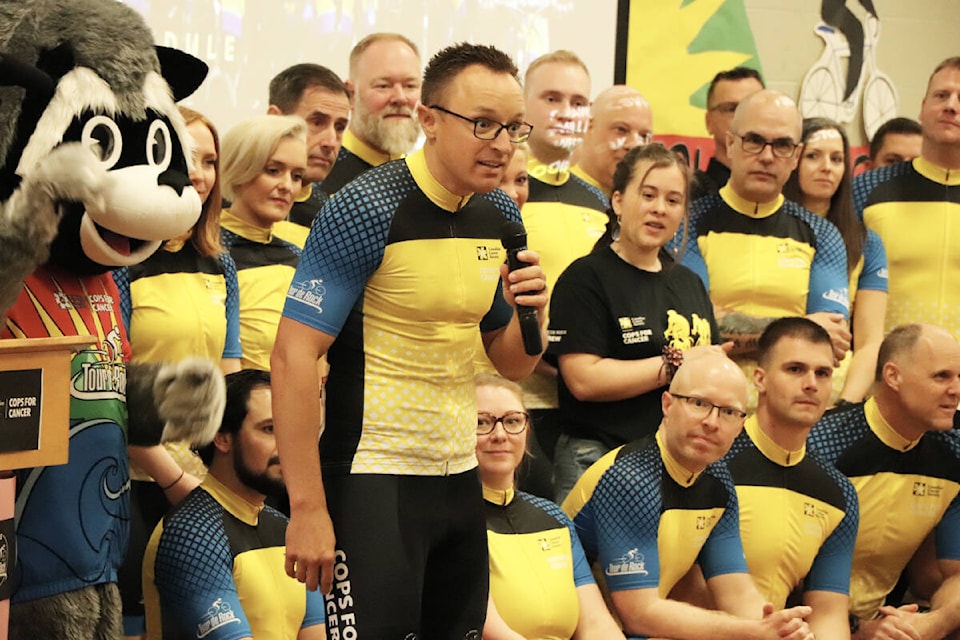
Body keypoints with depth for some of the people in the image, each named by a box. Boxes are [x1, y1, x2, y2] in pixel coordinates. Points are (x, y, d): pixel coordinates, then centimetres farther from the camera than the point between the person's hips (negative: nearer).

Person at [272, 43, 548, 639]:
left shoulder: (502, 215, 5)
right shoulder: (366, 209, -14)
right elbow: (294, 357, -18)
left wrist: (531, 314, -9)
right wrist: (308, 509, -21)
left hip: (461, 478, 7)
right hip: (372, 481, -6)